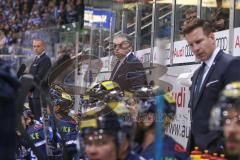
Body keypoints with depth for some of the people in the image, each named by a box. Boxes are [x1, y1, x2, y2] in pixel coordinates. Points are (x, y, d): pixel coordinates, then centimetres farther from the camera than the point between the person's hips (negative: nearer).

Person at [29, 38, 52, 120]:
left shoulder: (45, 59, -11)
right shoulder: (37, 59, 18)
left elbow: (39, 77, -17)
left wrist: (29, 89, -12)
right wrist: (29, 89, 8)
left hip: (39, 94, -9)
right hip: (33, 94, 9)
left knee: (39, 119, -8)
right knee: (34, 117, 10)